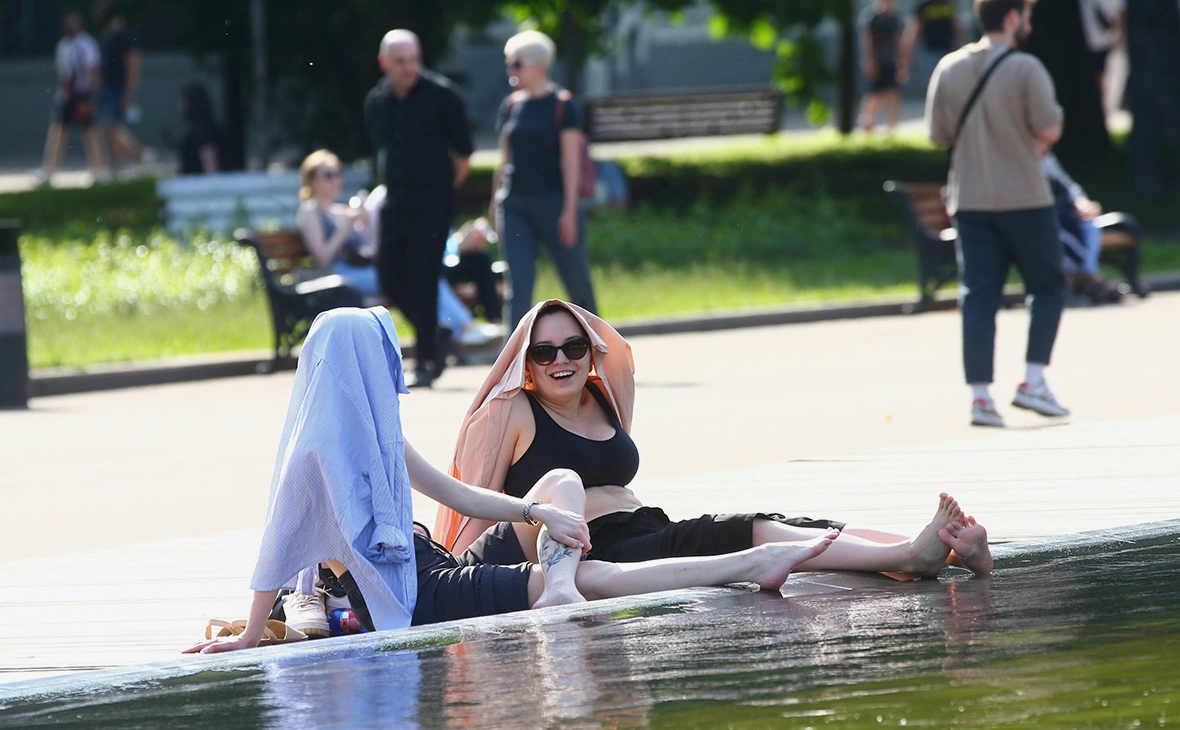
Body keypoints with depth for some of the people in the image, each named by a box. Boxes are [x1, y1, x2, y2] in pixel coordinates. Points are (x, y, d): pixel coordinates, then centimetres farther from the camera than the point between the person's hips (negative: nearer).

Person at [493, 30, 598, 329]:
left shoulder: (563, 105, -5)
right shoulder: (510, 106, 9)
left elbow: (571, 161, -9)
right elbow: (504, 160, 14)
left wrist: (569, 209, -15)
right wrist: (496, 204, 11)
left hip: (553, 201, -4)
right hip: (515, 204, 4)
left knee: (578, 285, 8)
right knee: (518, 288, -6)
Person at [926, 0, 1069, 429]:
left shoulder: (949, 69, 4)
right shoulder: (1025, 69, -11)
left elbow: (939, 134, 7)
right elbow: (1049, 131, -15)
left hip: (968, 201, 4)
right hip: (1024, 197, -4)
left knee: (978, 297, 3)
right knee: (1048, 286, 11)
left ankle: (980, 395, -3)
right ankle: (1033, 381, 3)